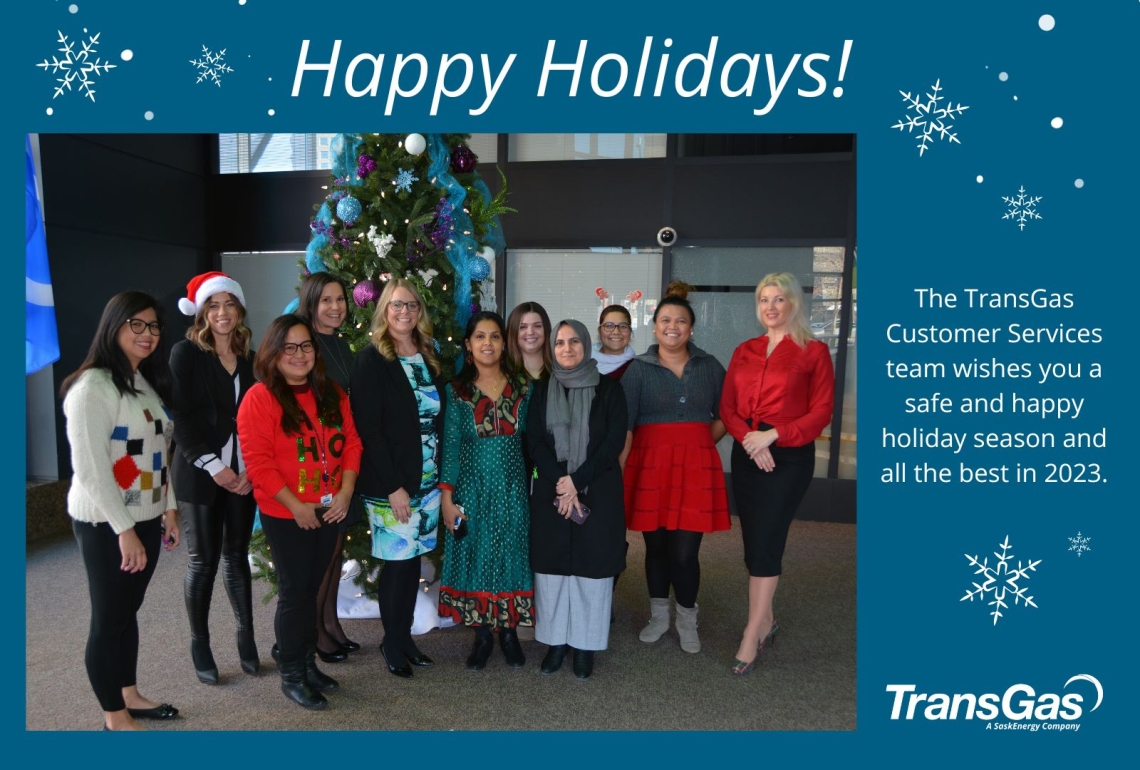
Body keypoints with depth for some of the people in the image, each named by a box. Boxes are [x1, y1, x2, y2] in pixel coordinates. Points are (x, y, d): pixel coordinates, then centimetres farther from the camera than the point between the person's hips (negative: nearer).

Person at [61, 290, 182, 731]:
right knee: (108, 618, 5)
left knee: (128, 611, 18)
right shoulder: (92, 386, -15)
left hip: (146, 518, 8)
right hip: (105, 524, -7)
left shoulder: (148, 383, 11)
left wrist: (169, 508, 11)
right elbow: (90, 468, -19)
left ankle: (130, 697, 33)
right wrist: (124, 529, -19)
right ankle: (114, 717, 20)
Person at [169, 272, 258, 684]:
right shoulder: (186, 353, -3)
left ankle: (246, 638, 22)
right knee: (203, 560, 4)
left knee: (237, 556, 11)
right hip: (200, 473, -3)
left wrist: (252, 468, -5)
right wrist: (213, 466, -14)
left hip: (242, 473, 4)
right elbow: (181, 417, -9)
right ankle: (200, 645, 19)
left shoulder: (249, 358, 9)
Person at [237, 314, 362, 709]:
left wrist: (345, 491, -7)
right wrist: (296, 505, -18)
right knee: (294, 591, 4)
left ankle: (308, 661, 31)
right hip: (285, 514, -5)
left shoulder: (332, 394, 6)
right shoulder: (260, 398, -12)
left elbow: (351, 442, 5)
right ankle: (290, 675, 20)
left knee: (313, 588, 16)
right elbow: (258, 461, -16)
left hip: (329, 510, 5)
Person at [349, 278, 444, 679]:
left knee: (413, 560, 13)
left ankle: (405, 637, 29)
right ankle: (392, 643, 24)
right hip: (390, 483, -5)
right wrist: (393, 486, -16)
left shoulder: (429, 358, 10)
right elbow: (368, 429, -14)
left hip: (429, 480, 6)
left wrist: (442, 475, 7)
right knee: (397, 561, 4)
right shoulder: (371, 360, -9)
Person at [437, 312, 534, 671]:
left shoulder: (523, 387, 2)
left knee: (511, 557, 8)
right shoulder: (457, 391, -2)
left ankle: (509, 631, 25)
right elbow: (451, 445, -3)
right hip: (472, 489, -1)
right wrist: (447, 497, -7)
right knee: (475, 558, 7)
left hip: (512, 490, 1)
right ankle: (482, 634, 24)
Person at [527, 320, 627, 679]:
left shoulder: (609, 389, 0)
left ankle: (585, 645, 18)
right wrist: (560, 483, -15)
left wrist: (576, 481, -14)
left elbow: (615, 442, -7)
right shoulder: (542, 391, 7)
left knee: (592, 566, 3)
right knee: (552, 566, 7)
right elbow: (535, 442, 0)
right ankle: (556, 641, 22)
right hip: (551, 492, 2)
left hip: (598, 492, -2)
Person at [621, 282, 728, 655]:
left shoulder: (710, 366, 6)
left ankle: (687, 620, 23)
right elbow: (624, 423, -7)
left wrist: (701, 443, 1)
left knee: (685, 551, -1)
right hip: (651, 464, 0)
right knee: (655, 545, 10)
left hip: (696, 466, 1)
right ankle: (658, 615, 32)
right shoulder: (638, 368, -1)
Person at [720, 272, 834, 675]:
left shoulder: (814, 351, -3)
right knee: (755, 540, 10)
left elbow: (821, 412, -7)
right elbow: (727, 406, 6)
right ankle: (766, 620, 28)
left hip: (789, 457, -5)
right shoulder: (745, 351, 11)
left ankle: (751, 636, 3)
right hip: (746, 455, 5)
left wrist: (772, 435, -17)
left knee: (766, 541, -6)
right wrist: (747, 438, -12)